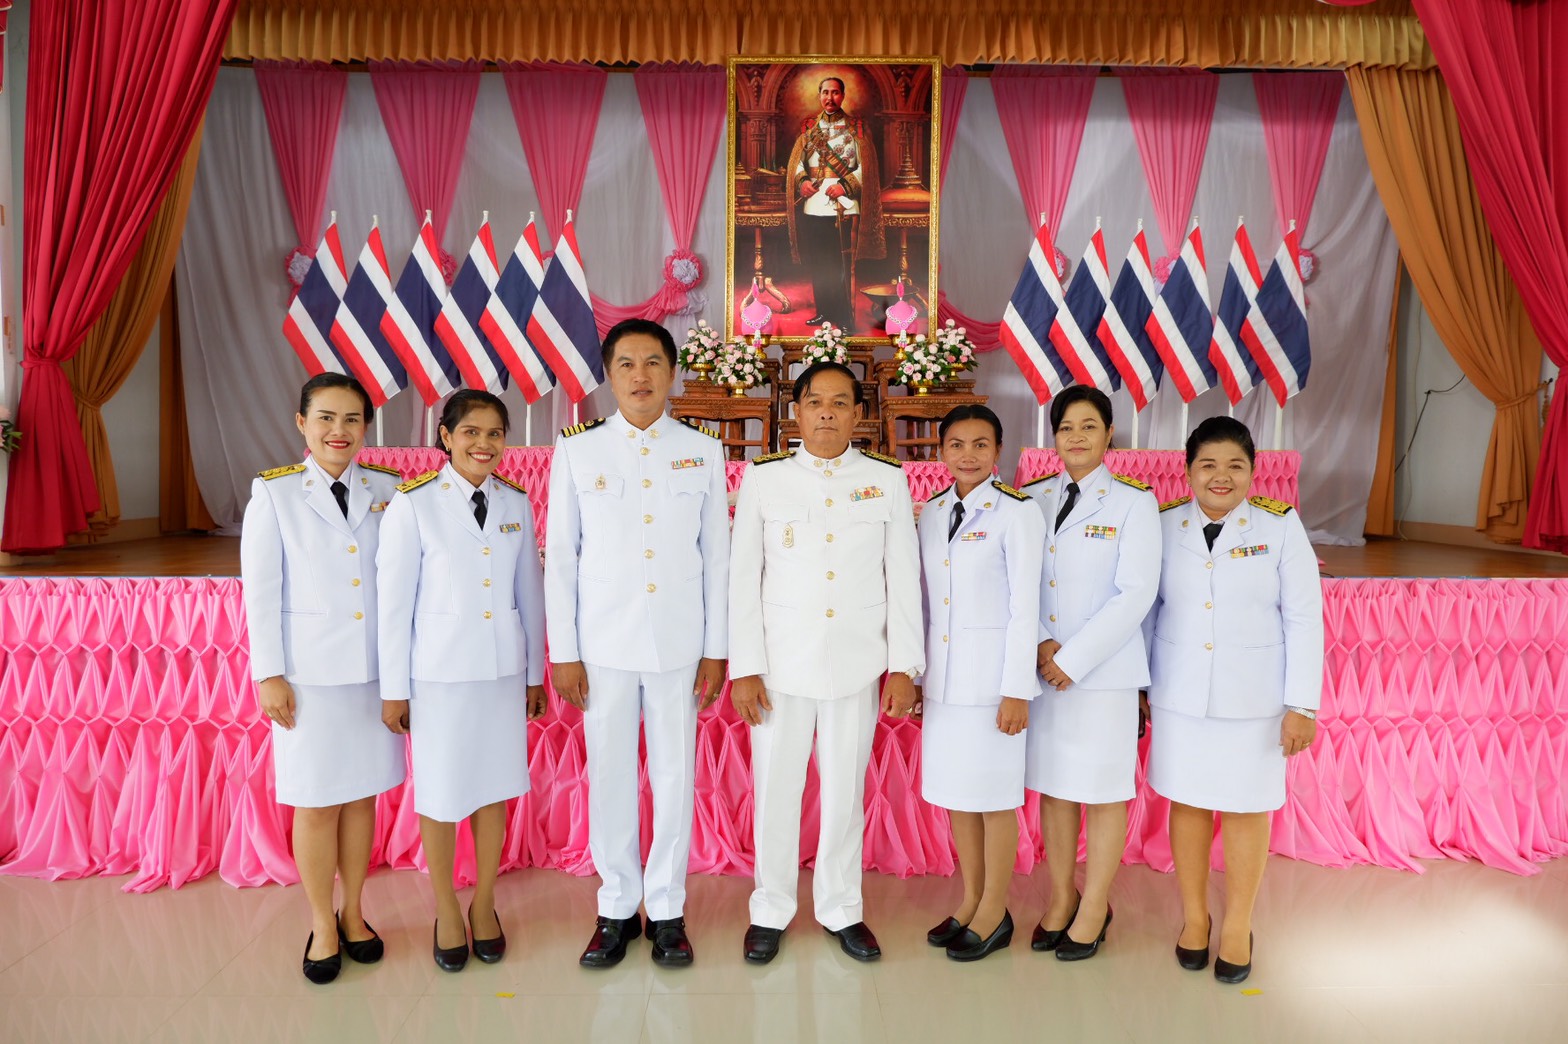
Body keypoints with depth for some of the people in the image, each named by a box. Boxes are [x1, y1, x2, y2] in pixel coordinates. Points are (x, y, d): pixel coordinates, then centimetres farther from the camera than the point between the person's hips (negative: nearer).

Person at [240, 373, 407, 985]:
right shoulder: (275, 494, -2)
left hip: (377, 667, 2)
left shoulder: (389, 491, 3)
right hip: (310, 671, -2)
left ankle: (353, 915, 29)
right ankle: (322, 927, 24)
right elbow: (261, 591, -2)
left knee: (362, 795, 12)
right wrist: (269, 676, -5)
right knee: (317, 803, 6)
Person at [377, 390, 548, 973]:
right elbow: (394, 601, -6)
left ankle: (484, 904, 33)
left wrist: (535, 673, 11)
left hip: (503, 668, 3)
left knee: (494, 789, 13)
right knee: (441, 793, 9)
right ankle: (446, 912, 29)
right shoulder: (413, 504, -9)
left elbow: (530, 592, 7)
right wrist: (394, 688, -4)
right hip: (439, 670, -3)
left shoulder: (516, 503, 2)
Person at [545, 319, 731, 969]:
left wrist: (716, 649, 2)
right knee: (609, 777, 7)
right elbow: (560, 556, 3)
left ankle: (667, 909, 22)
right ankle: (616, 909, 24)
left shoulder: (703, 452, 3)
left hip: (678, 645, 0)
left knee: (675, 776, 6)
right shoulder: (577, 451, 2)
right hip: (603, 644, 0)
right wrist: (563, 652, 0)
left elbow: (716, 555, 5)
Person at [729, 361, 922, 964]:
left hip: (857, 665, 1)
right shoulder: (763, 479, 2)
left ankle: (841, 910, 28)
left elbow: (903, 578, 4)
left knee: (846, 791, 9)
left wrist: (904, 667, 0)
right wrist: (743, 668, -4)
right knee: (776, 789, 7)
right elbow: (743, 578, 1)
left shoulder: (888, 480, 3)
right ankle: (771, 912, 25)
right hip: (781, 663, 0)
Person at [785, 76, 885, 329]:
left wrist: (846, 185, -14)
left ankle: (845, 319, 0)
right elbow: (797, 161, 12)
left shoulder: (856, 127, 5)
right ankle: (824, 312, 19)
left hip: (844, 206, -3)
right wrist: (801, 181, -8)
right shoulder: (808, 127, 14)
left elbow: (866, 166, 0)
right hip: (812, 206, 4)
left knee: (842, 266, -6)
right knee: (817, 265, 7)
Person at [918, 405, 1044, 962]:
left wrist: (1016, 691, -13)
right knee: (955, 791, 14)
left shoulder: (1017, 513, -9)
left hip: (993, 671, -6)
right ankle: (970, 901, 30)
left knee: (994, 795, 4)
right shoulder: (931, 512, 8)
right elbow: (926, 598, 11)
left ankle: (995, 914, 21)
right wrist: (915, 671, 10)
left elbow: (1025, 605, -11)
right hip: (943, 674, 6)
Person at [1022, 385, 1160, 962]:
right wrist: (1040, 644, -12)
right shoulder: (1034, 499, 7)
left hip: (1105, 671, -3)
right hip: (1042, 669, 4)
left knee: (1103, 791, 6)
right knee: (1053, 787, 12)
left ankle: (1094, 908, 23)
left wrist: (1073, 658, -15)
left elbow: (1135, 594, -11)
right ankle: (1060, 898, 29)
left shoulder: (1134, 502, -4)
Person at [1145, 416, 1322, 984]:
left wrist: (1302, 704, -8)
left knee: (1247, 809, 8)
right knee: (1187, 804, 10)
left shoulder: (1280, 527, -5)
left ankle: (1237, 927, 25)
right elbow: (1146, 611, 5)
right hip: (1179, 698, 2)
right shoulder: (1164, 527, -1)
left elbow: (1304, 619, -5)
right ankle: (1193, 917, 28)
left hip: (1253, 700, -1)